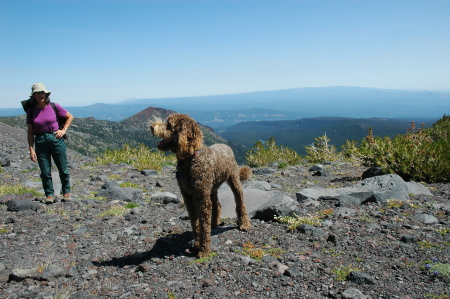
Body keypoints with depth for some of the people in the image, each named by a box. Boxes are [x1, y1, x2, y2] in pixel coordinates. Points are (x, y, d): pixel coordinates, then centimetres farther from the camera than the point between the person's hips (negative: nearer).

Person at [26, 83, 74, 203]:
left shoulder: (54, 106, -2)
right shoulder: (31, 111, 3)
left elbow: (70, 117, 10)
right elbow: (30, 131, 5)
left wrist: (64, 130, -2)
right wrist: (31, 149, -1)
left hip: (56, 139, -1)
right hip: (40, 142, 1)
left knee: (63, 169, 5)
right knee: (45, 171, 3)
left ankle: (66, 191, 23)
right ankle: (49, 195, 16)